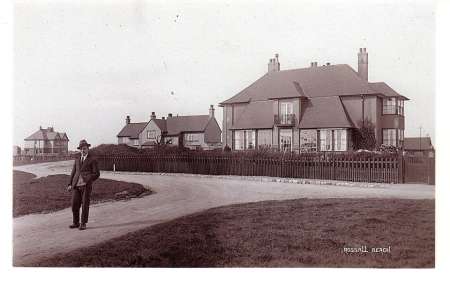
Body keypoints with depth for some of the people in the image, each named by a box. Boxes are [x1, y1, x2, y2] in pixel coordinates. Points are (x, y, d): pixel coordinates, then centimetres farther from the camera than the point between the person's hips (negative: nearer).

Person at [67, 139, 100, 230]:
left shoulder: (92, 160, 0)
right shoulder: (77, 159, 16)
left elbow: (96, 174, -3)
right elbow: (73, 172, 17)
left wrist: (87, 180, -15)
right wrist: (70, 184, 8)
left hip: (86, 186, -4)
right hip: (76, 185, 4)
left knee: (85, 205, 1)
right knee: (74, 205, 4)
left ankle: (83, 224, 13)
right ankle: (76, 223, 20)